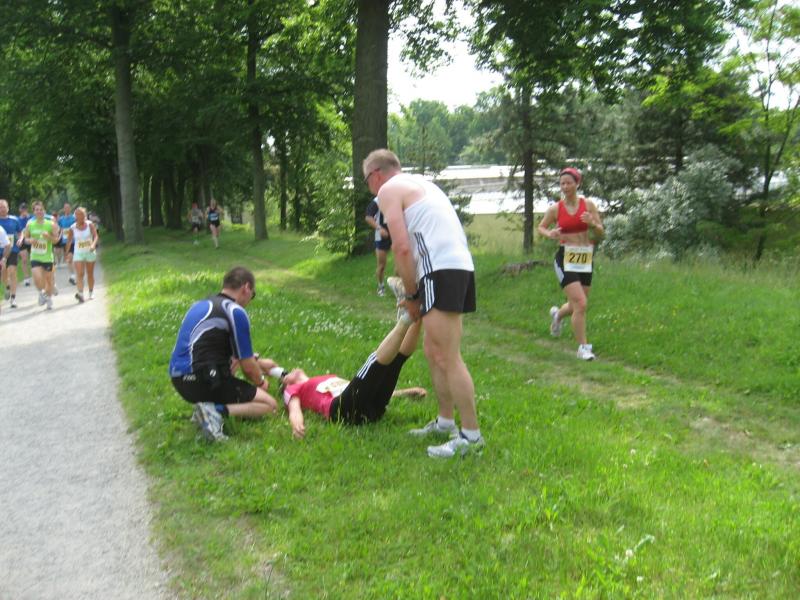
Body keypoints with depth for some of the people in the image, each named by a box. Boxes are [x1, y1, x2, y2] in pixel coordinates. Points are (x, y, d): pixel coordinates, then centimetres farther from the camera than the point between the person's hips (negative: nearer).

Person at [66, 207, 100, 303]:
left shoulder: (90, 224, -5)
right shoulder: (72, 228, -3)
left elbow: (96, 236, -12)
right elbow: (69, 241, 6)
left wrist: (93, 245, -31)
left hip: (90, 252, 1)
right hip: (78, 253, 0)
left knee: (90, 274, 12)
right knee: (80, 274, -14)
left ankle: (91, 293, 27)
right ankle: (80, 294, -25)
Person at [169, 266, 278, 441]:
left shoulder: (202, 304, 17)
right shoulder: (236, 312, -8)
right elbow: (248, 368, -3)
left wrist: (257, 361, 37)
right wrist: (261, 381, 18)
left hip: (179, 380, 9)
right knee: (269, 404, 2)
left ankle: (209, 404, 8)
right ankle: (217, 411, -21)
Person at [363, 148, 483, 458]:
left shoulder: (389, 190, 1)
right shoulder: (420, 183, 29)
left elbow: (402, 248, -10)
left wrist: (411, 295, -1)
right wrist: (416, 292, 19)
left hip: (441, 270, -10)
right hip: (460, 265, 10)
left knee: (447, 357, -8)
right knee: (433, 351, 18)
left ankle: (471, 435, -4)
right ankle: (446, 421, 28)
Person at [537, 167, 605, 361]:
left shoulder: (588, 205, 0)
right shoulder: (555, 209, -3)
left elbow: (601, 233, 3)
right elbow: (540, 227, 12)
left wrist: (593, 223, -18)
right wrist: (549, 234, -10)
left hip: (585, 258, 3)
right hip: (565, 258, -3)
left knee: (578, 305, 15)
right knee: (580, 304, -14)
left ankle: (558, 314, 49)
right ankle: (583, 347, -1)